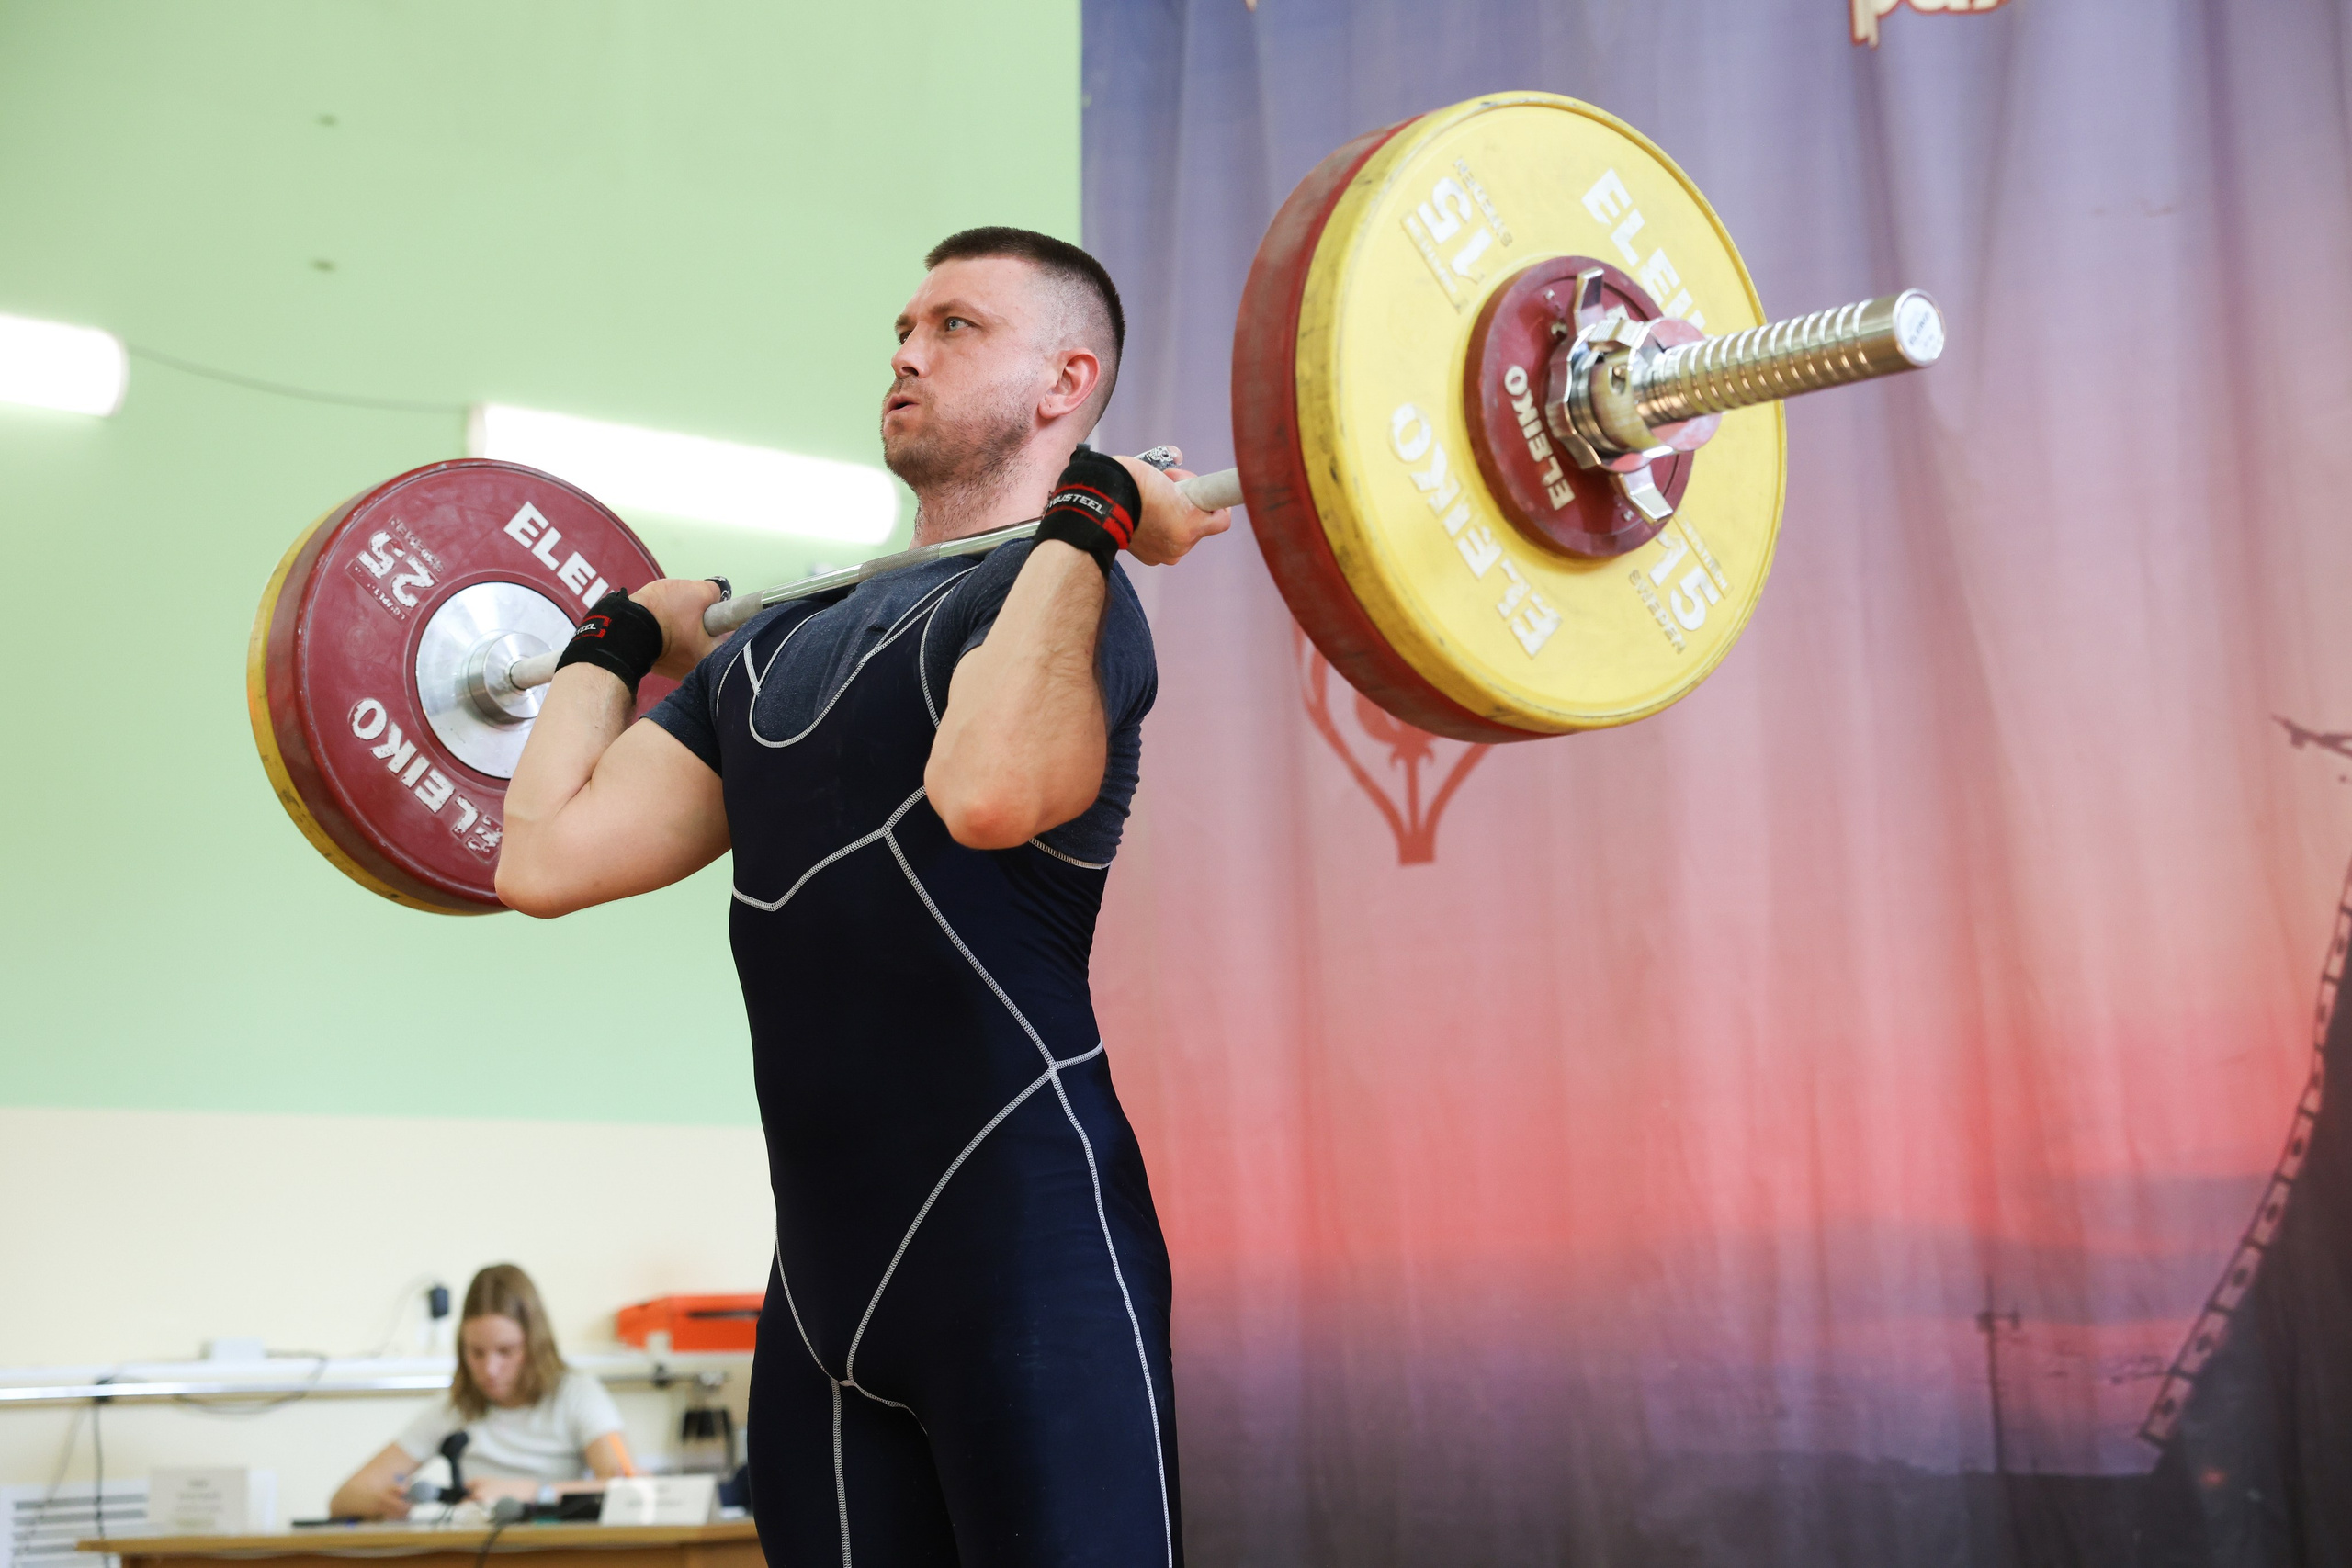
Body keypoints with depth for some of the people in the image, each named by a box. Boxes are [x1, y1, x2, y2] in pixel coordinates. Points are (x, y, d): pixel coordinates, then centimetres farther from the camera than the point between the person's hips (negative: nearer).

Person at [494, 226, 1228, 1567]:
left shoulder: (1070, 600, -5)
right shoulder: (789, 644, 17)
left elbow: (988, 789, -30)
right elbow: (549, 855, 9)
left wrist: (1087, 518, -18)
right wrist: (625, 638, 21)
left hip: (1022, 1247, -7)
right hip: (824, 1269, 8)